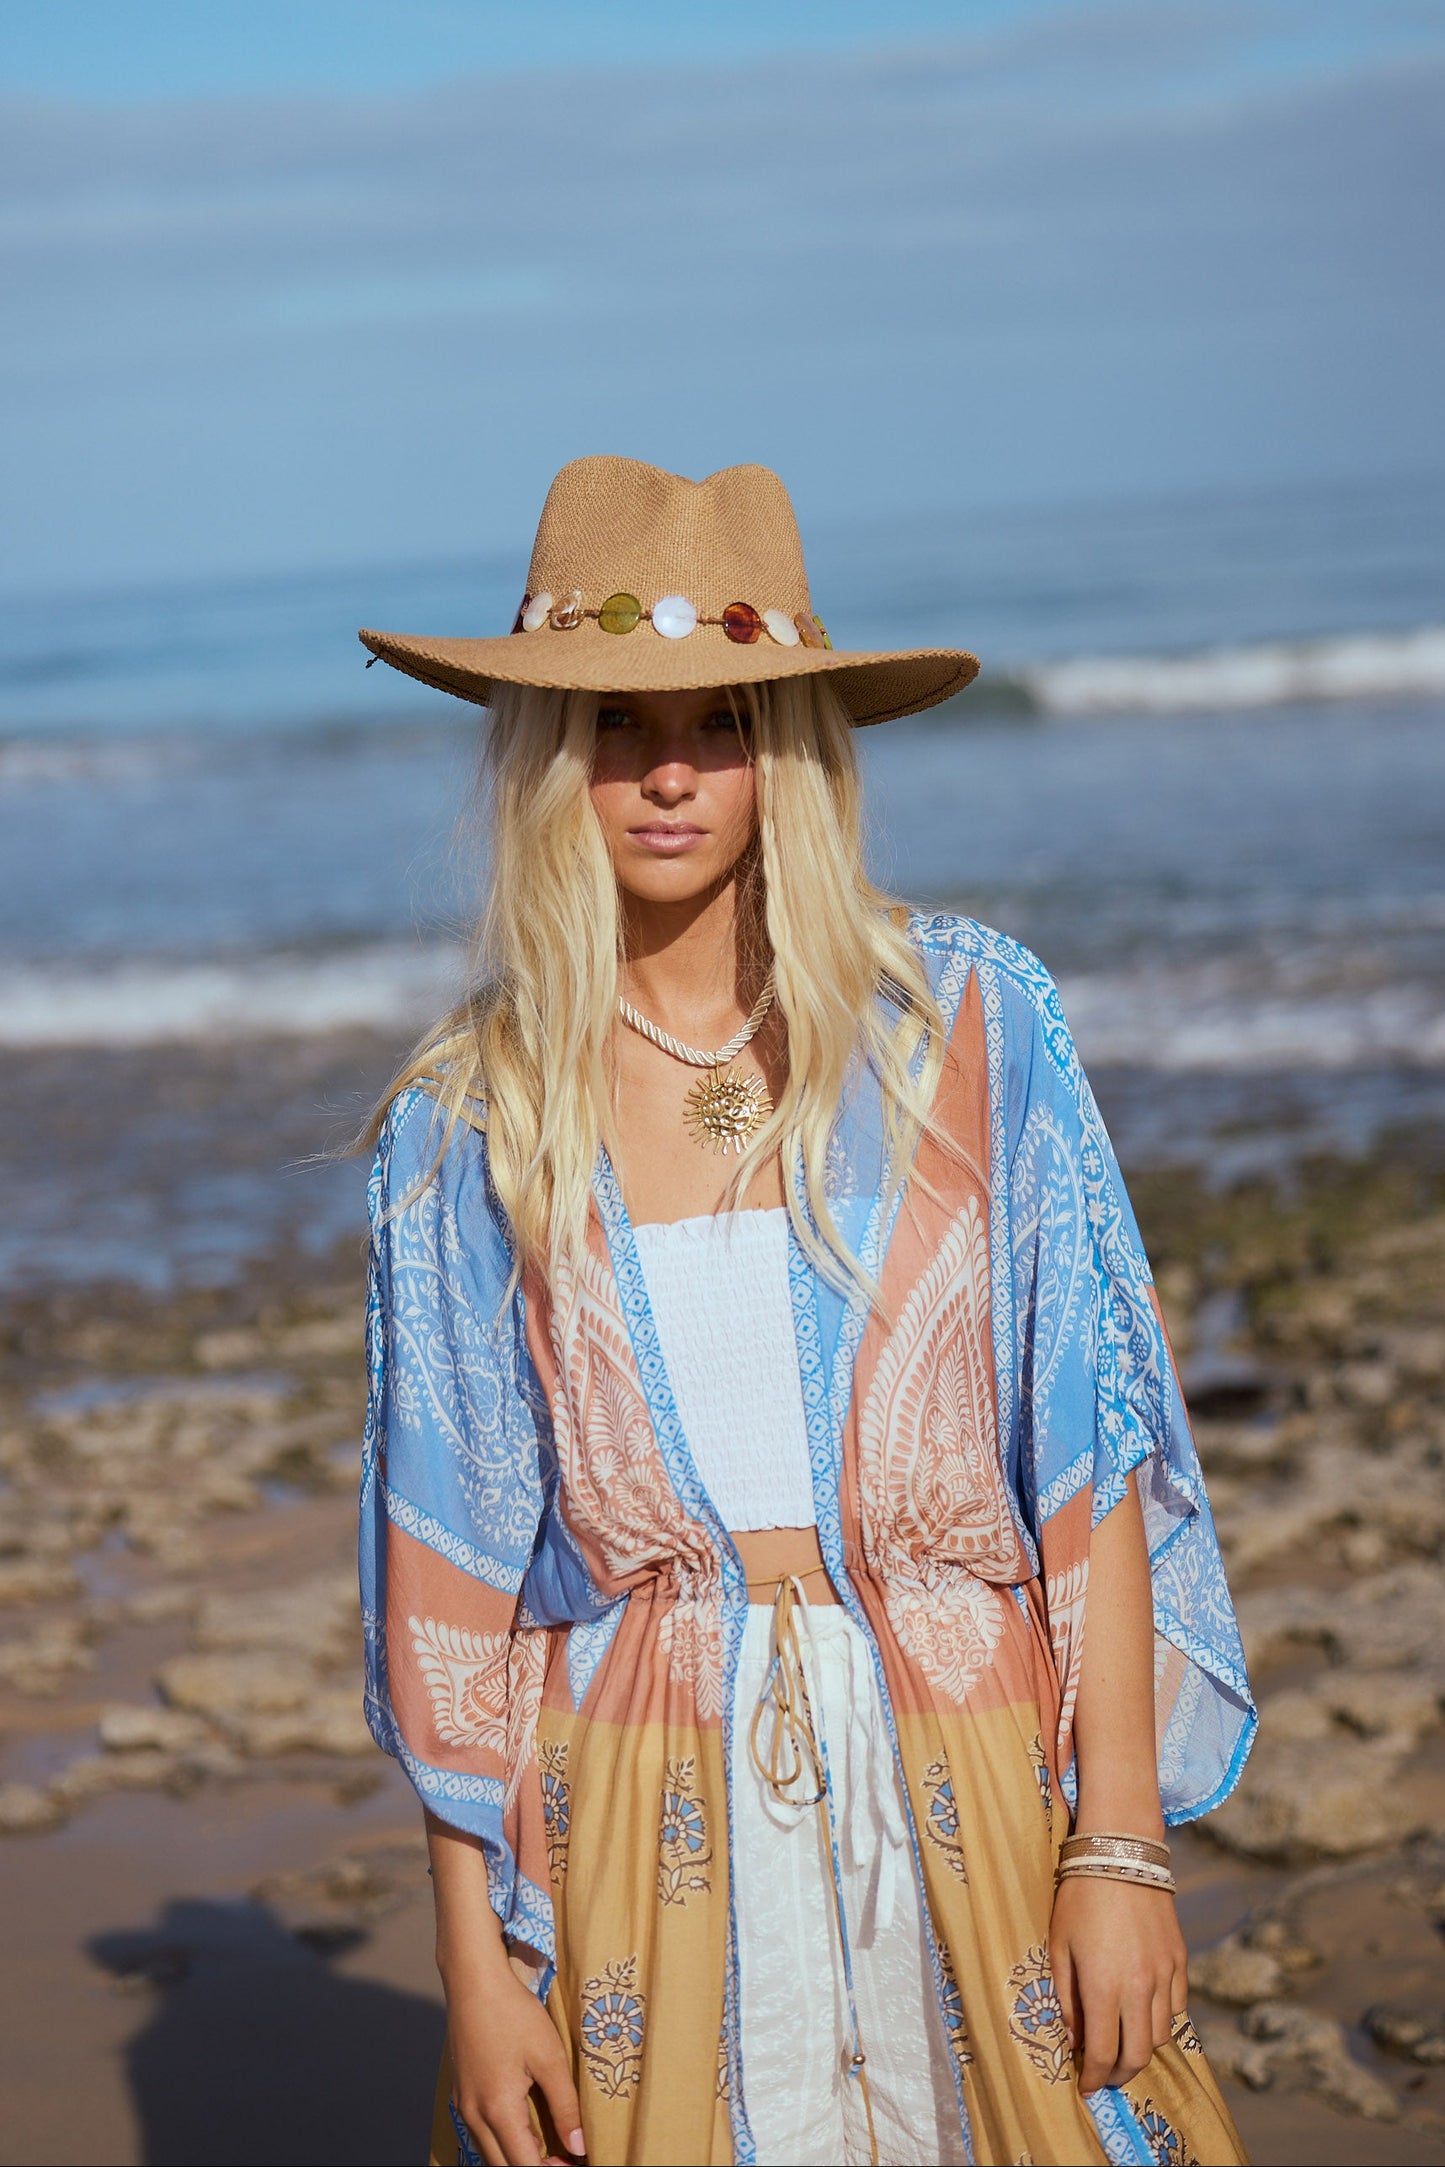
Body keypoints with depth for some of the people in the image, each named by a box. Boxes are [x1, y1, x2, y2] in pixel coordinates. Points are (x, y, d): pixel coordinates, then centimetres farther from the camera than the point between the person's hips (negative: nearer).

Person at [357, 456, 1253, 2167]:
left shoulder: (970, 1025, -2)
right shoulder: (463, 1128, 0)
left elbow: (1094, 1452, -3)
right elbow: (450, 1570, 2)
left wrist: (1120, 1842, -8)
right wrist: (473, 1957, -1)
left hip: (970, 1804, 0)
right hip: (646, 1820, 0)